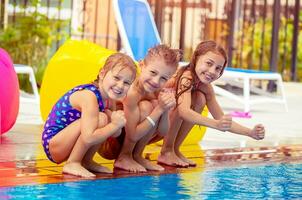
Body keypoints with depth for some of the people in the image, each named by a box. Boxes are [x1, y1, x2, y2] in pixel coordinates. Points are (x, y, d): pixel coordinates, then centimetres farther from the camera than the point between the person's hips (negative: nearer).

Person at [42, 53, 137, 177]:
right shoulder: (89, 96, -26)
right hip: (53, 145, -9)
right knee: (100, 119, -25)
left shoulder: (109, 99, 1)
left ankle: (86, 161, 8)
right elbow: (88, 138, -34)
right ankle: (72, 164, -15)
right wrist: (114, 125, -24)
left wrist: (116, 121, -16)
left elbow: (115, 134, 6)